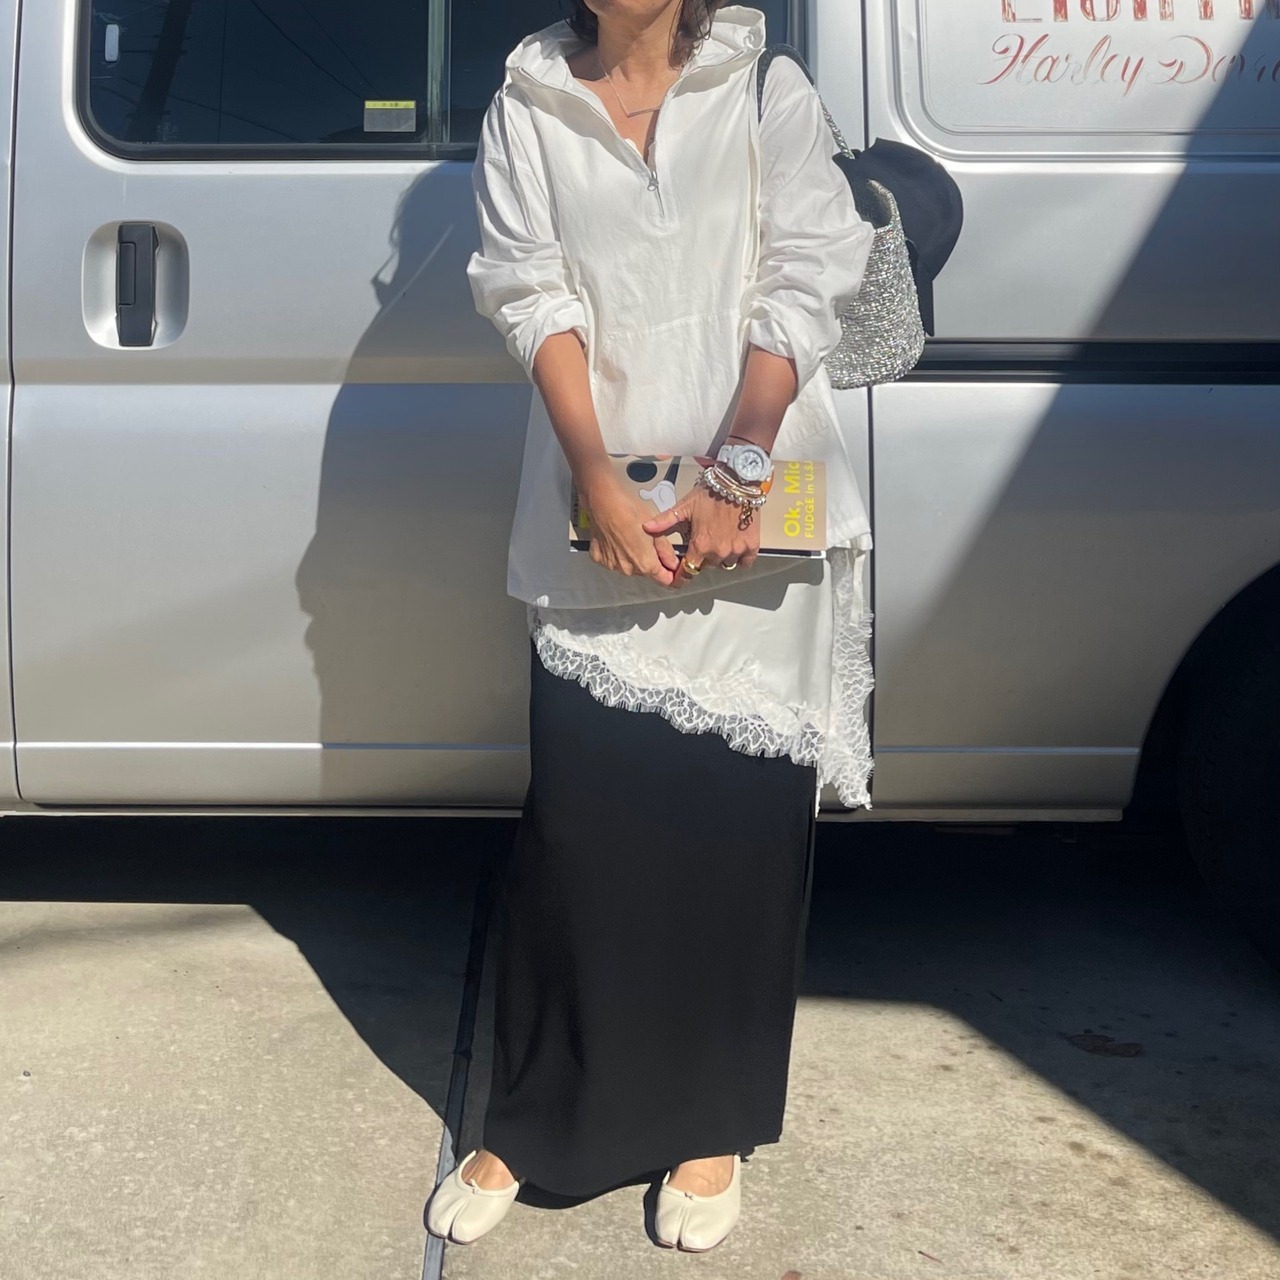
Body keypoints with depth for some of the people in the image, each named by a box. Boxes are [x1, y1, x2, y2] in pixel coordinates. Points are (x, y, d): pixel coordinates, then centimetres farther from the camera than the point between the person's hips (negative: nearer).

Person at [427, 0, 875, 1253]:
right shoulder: (529, 103, 8)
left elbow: (803, 289, -2)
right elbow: (532, 296, -1)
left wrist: (735, 472, -14)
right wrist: (599, 483, -13)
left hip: (754, 525, 0)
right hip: (595, 527, 0)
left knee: (740, 822, 5)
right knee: (577, 824, 1)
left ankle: (711, 1126, 21)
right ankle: (528, 1126, 18)